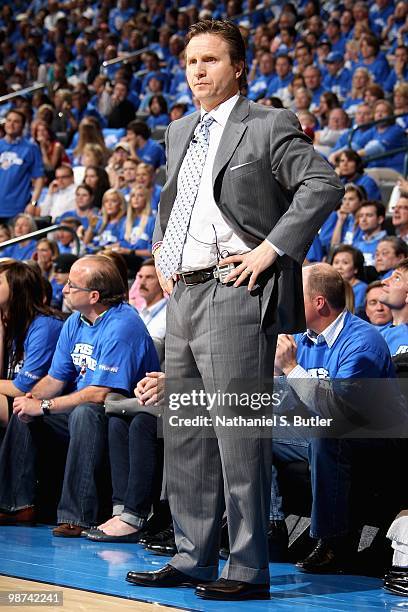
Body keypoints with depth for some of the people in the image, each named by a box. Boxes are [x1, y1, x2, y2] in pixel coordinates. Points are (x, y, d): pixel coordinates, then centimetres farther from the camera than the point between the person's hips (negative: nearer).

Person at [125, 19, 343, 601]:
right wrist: (161, 251, 19)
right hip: (184, 293, 8)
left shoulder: (269, 126, -5)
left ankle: (249, 570, -3)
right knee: (183, 434, 11)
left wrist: (272, 248, -18)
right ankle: (192, 559, 20)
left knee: (239, 434, -8)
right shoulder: (179, 133, 19)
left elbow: (325, 184, -15)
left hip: (237, 293, -8)